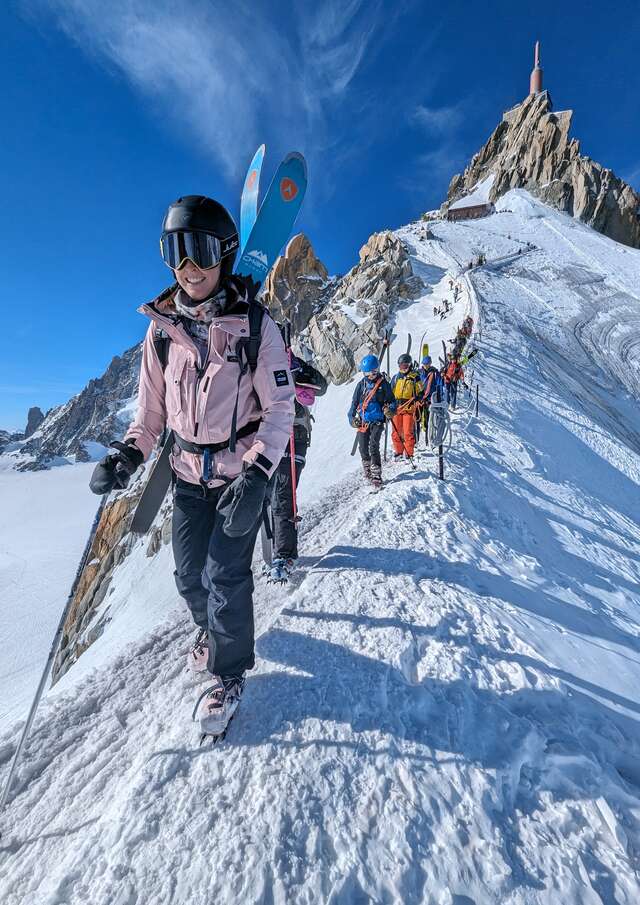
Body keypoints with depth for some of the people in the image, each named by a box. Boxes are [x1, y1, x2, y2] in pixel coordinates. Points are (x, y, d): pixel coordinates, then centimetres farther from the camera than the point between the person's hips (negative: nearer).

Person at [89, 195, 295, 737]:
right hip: (189, 472, 4)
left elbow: (281, 407, -14)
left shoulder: (254, 323, -12)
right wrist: (129, 454, -8)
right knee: (189, 574, 13)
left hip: (243, 471, -4)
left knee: (225, 574, -2)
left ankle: (230, 671, 27)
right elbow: (152, 406, 7)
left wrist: (256, 474, -25)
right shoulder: (162, 327, 0)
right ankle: (212, 629, 47)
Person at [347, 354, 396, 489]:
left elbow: (391, 400, 6)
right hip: (363, 421, 3)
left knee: (373, 446, -16)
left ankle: (376, 476, -13)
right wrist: (351, 417, 3)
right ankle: (367, 470, 28)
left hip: (377, 421, -3)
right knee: (363, 447, 5)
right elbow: (354, 402, 13)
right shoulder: (361, 384, 7)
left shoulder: (383, 383, 0)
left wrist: (390, 409, -15)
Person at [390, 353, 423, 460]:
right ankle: (398, 451, 20)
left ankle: (409, 454, 5)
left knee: (408, 432, -5)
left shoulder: (415, 377, 2)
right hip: (396, 408, 4)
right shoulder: (395, 377, 12)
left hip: (409, 408, -4)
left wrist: (418, 405, -3)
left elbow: (420, 393, 5)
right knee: (396, 432, 5)